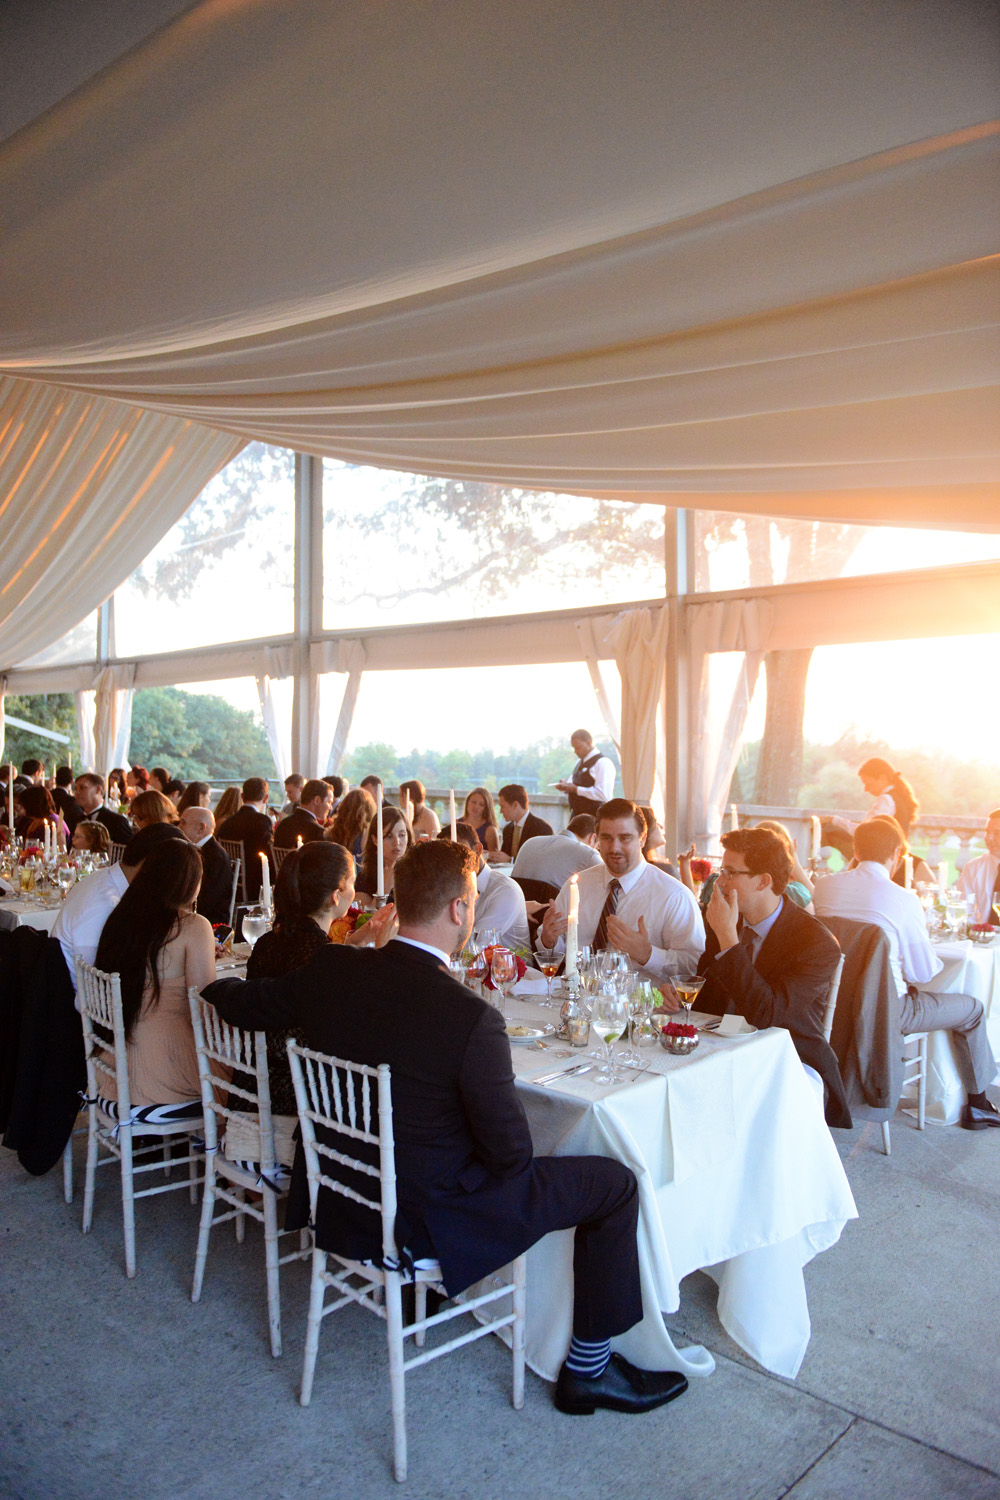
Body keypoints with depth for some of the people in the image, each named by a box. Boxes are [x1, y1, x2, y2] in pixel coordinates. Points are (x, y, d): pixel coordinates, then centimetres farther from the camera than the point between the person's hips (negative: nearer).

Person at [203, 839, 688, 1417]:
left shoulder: (330, 971, -13)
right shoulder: (472, 1019, -30)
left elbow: (242, 1004, 5)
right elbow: (512, 1156, -20)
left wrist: (218, 984, 29)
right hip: (431, 1216, -6)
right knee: (615, 1183, 5)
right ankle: (588, 1369, 20)